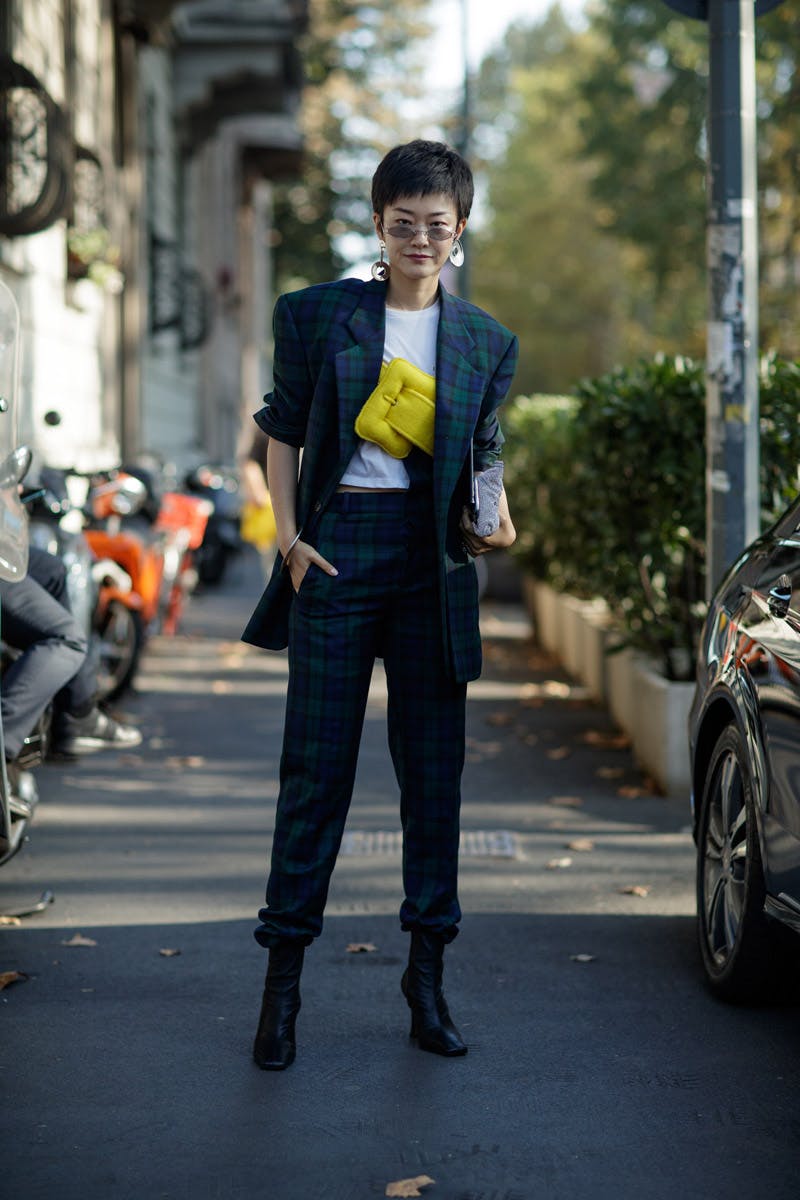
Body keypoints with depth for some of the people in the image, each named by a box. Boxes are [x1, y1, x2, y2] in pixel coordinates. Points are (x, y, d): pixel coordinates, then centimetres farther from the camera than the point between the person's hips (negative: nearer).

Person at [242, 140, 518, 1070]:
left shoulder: (484, 342, 9)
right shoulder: (317, 315, 4)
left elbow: (482, 457, 13)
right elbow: (283, 432, 7)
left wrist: (493, 519, -8)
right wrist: (289, 538, -4)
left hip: (430, 560, 2)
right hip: (337, 551, -2)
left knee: (434, 768, 6)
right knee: (316, 767, 0)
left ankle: (427, 972, 17)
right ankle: (283, 978, 10)